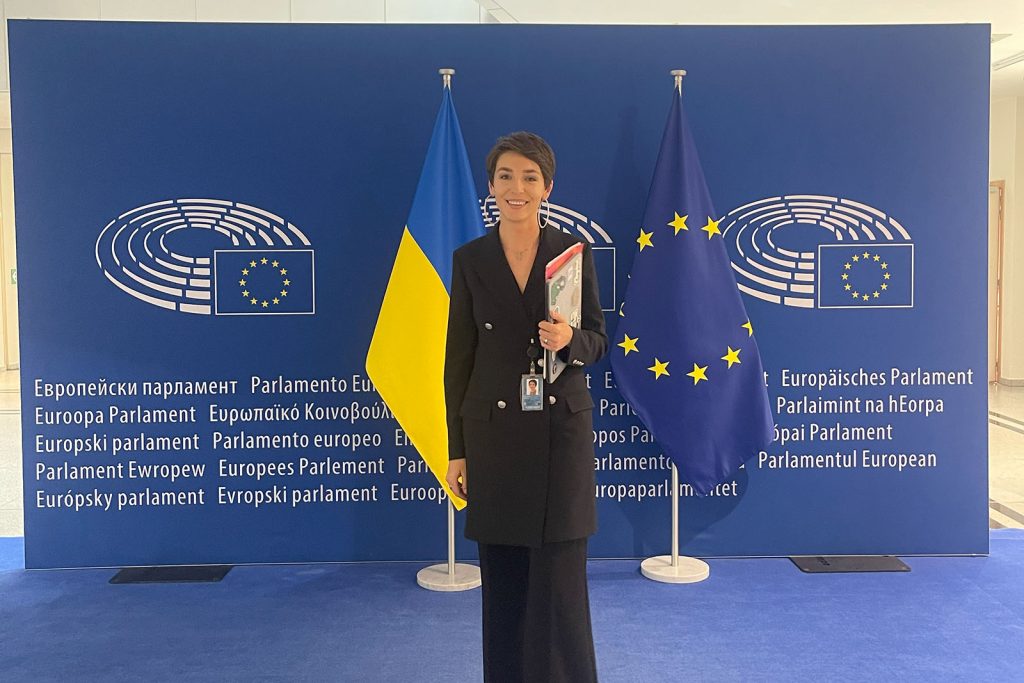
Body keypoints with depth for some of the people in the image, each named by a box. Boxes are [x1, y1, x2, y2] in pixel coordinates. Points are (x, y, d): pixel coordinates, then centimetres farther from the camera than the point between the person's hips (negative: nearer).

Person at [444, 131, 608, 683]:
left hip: (561, 431, -1)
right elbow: (458, 358, 4)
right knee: (502, 580, 10)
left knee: (559, 578, 3)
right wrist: (456, 449, 2)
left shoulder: (574, 251, 1)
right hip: (493, 434, 1)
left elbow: (598, 340, 4)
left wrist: (569, 340, -20)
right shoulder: (470, 259, 2)